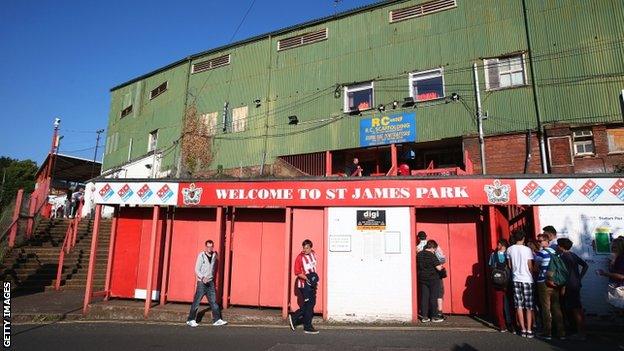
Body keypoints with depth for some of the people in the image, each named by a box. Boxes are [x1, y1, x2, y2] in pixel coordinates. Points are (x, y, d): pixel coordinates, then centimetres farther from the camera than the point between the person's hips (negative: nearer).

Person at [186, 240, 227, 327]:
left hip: (210, 282, 5)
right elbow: (197, 269, -10)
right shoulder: (201, 256, -8)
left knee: (213, 301, 3)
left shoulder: (214, 256, 6)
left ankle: (217, 320, 7)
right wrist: (202, 277, -25)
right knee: (196, 301, 1)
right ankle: (191, 320, 14)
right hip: (201, 282, -4)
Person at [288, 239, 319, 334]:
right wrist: (307, 278, -25)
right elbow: (297, 272, -15)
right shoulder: (300, 257, -16)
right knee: (309, 305, -3)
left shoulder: (313, 254, 5)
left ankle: (294, 317, 26)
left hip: (312, 284, 8)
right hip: (304, 284, -7)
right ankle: (308, 327, 11)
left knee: (312, 303, 13)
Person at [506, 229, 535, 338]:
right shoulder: (527, 249, -9)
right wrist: (531, 275, 13)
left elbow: (509, 265, 5)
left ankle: (523, 330, 10)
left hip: (516, 279, 2)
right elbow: (530, 267, -5)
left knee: (519, 306, 7)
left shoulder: (509, 249, 0)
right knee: (528, 307, 5)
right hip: (527, 280, -2)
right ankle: (529, 330, 5)